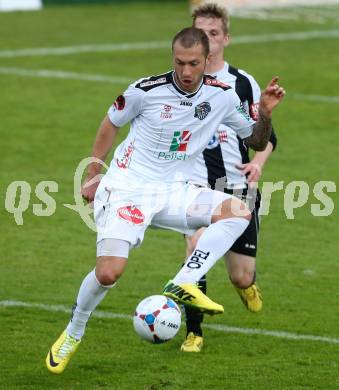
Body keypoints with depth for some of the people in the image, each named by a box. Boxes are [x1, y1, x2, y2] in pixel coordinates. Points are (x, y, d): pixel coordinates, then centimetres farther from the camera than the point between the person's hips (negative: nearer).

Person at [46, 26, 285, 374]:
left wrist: (265, 112, -11)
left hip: (173, 190, 4)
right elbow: (111, 123, 5)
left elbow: (257, 140, 9)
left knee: (239, 211, -20)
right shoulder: (147, 90, -14)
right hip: (128, 186, -4)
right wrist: (92, 175, 9)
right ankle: (72, 334, 8)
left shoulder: (222, 96, -4)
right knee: (109, 272, -20)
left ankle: (183, 285, -23)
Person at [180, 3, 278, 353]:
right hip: (195, 183, -1)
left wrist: (258, 162, -11)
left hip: (237, 185, 1)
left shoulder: (243, 83, 3)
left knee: (241, 277, 2)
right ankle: (194, 332, -15)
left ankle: (246, 282, 43)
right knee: (197, 243, -28)